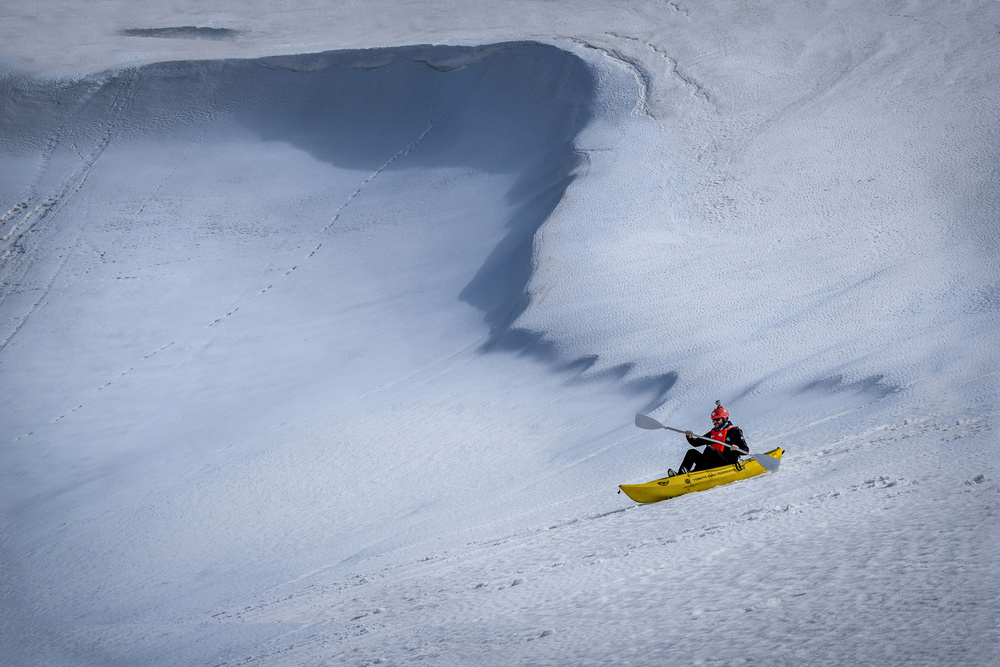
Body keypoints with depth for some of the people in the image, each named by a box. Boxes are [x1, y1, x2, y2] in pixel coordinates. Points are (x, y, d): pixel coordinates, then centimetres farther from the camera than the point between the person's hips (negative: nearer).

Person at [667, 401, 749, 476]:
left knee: (709, 449, -29)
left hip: (728, 463, -7)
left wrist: (737, 449, -26)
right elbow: (696, 443, 24)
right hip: (714, 465, 7)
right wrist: (690, 437, 2)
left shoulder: (734, 431, 4)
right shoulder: (712, 433, 23)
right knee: (692, 452, -8)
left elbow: (746, 450, -4)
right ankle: (680, 474, -29)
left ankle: (694, 473, -44)